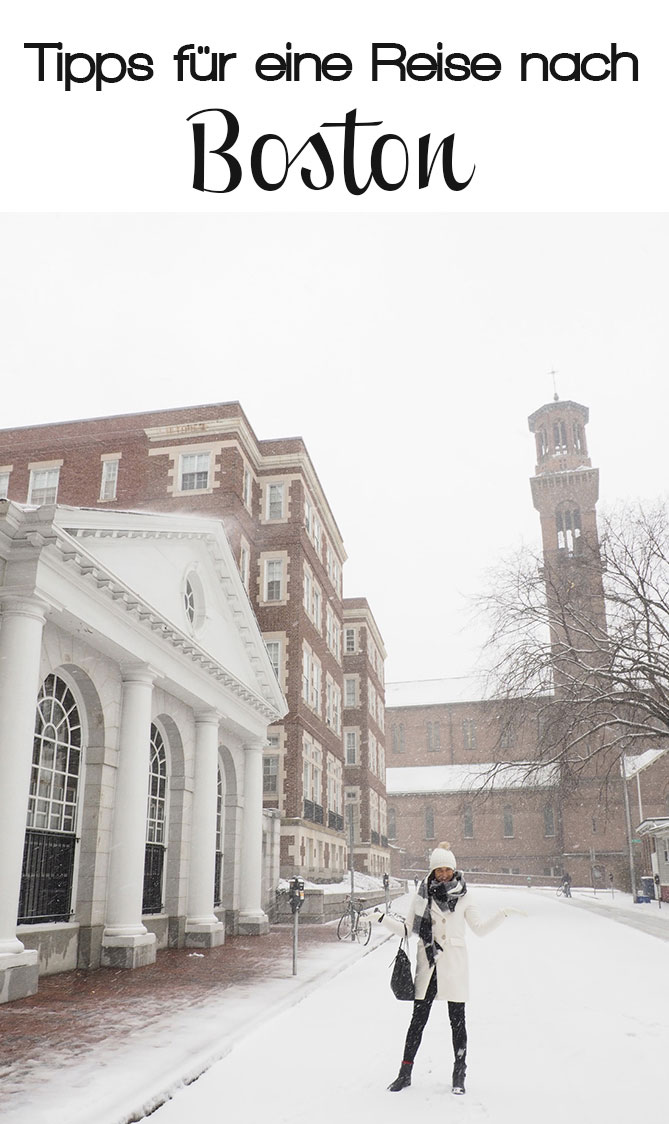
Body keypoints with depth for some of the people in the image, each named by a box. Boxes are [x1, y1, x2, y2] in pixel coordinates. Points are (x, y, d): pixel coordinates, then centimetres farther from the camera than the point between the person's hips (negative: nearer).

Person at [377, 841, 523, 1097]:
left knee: (457, 1020, 6)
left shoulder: (464, 896, 1)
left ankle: (459, 1075, 20)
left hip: (454, 965, 0)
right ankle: (405, 1073, 16)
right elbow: (407, 929, 9)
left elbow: (480, 929, 4)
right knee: (418, 1019, 4)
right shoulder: (421, 895, 2)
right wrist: (382, 918, 0)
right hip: (427, 963, 1)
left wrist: (503, 915, -7)